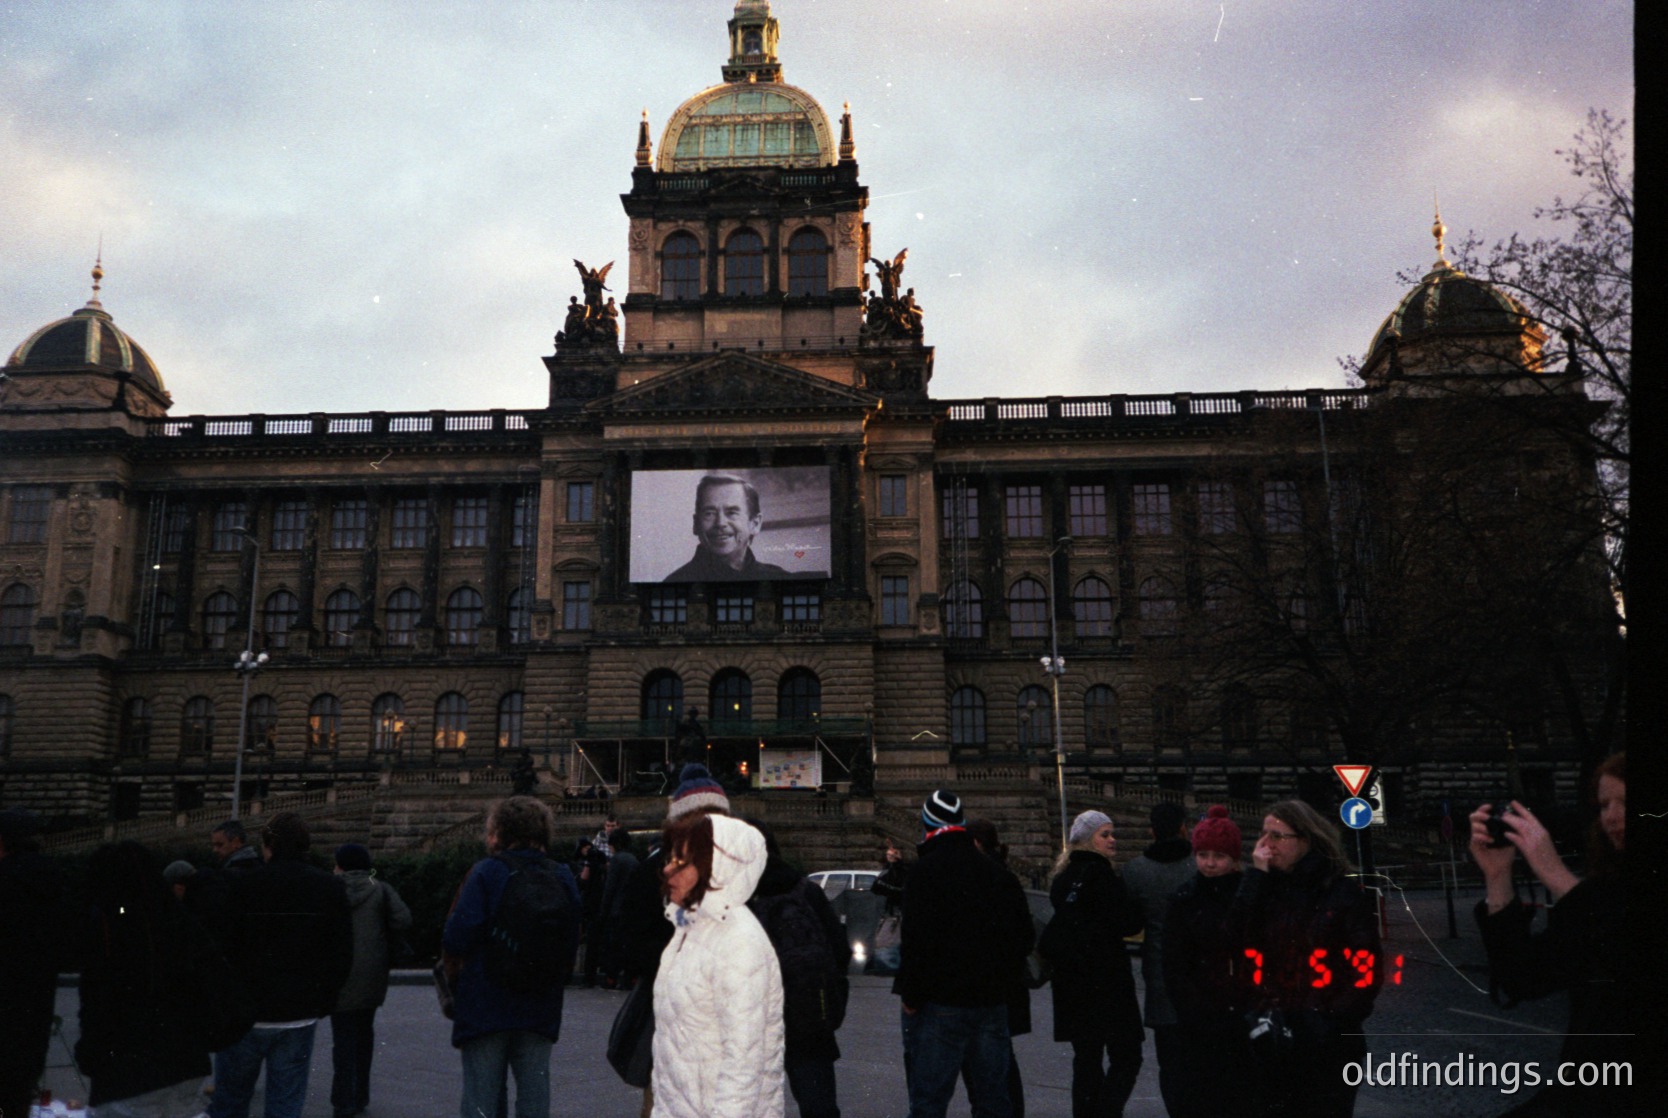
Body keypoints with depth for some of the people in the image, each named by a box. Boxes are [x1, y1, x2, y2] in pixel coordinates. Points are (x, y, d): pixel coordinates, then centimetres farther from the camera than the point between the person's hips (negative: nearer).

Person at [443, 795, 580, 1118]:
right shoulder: (563, 879, 3)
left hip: (486, 1005, -4)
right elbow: (573, 940, 3)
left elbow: (457, 937, -17)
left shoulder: (486, 872, -11)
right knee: (534, 1090, 13)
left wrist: (455, 971, 4)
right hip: (541, 1007, 4)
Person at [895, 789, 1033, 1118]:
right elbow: (1024, 940, 14)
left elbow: (917, 940, -19)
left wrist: (910, 994, -9)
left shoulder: (926, 870, -11)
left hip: (940, 1004, -6)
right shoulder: (1000, 874, 9)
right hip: (992, 1003, 6)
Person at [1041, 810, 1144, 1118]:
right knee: (1126, 1057, -2)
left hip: (1071, 981, 8)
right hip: (1105, 979, -8)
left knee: (1086, 1057, 15)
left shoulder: (1065, 876, 11)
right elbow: (1129, 922, -15)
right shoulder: (1099, 874, -14)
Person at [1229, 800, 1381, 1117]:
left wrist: (1328, 1026, -15)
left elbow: (1365, 972, -8)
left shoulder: (1345, 895, -4)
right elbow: (1235, 939, -9)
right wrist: (1256, 876, -10)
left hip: (1327, 1051, -3)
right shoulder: (1265, 891, 7)